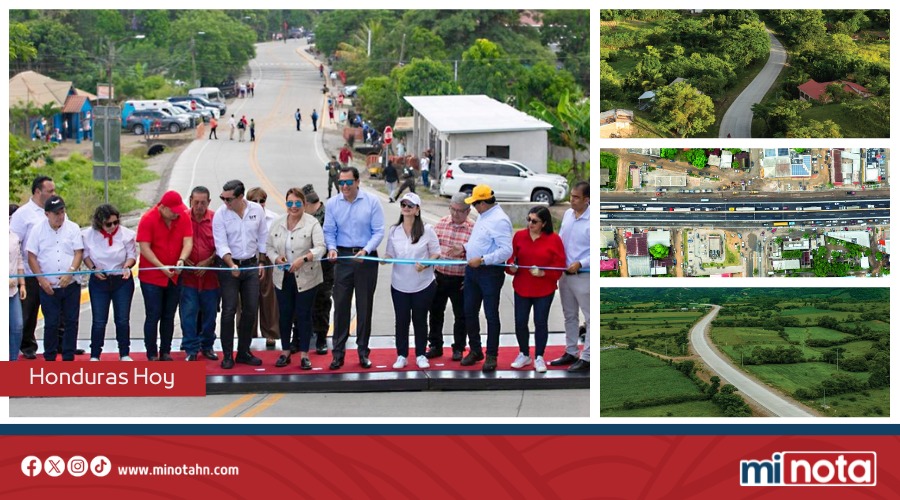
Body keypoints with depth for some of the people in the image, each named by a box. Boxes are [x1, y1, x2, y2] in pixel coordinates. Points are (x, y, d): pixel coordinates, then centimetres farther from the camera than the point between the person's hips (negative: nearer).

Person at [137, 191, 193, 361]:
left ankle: (165, 352, 17)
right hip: (151, 277, -4)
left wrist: (181, 260, -26)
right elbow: (144, 248, -15)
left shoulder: (183, 217, -2)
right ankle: (152, 355, 3)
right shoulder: (148, 219, -13)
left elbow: (188, 241, -7)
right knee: (153, 316, -2)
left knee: (169, 316, 9)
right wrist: (162, 267, -23)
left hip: (174, 276, 4)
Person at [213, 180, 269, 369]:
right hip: (229, 266, -3)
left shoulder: (257, 210, -3)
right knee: (229, 311, -4)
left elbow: (262, 238, 9)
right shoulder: (220, 214, -10)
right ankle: (227, 355, 3)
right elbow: (221, 244, -15)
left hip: (251, 265, 3)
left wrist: (261, 262, 9)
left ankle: (244, 352, 19)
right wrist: (232, 265, -29)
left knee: (251, 310, 7)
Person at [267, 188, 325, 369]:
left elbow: (320, 247, -16)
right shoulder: (278, 223, 6)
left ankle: (304, 354, 11)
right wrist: (276, 258, -9)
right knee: (285, 315, 10)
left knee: (304, 315, 3)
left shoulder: (312, 223, -9)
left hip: (306, 278, -4)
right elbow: (269, 246, 11)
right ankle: (285, 352, 22)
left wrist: (303, 259, -29)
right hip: (283, 278, 4)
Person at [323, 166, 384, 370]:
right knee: (341, 305, 0)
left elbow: (379, 231, -5)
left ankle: (363, 351, 16)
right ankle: (337, 353, 6)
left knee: (365, 306, 6)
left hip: (366, 258, -1)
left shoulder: (371, 202, -3)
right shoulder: (332, 204, 3)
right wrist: (332, 248, -14)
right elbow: (329, 231, 6)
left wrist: (366, 250, -19)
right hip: (343, 257, 1)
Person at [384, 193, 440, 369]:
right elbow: (390, 254, 8)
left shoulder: (426, 230, -5)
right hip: (400, 284, 2)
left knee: (420, 320, 9)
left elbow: (436, 253, -2)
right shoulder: (394, 231, 3)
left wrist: (426, 264, -20)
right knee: (401, 320, 6)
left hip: (423, 284, -2)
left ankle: (420, 355, 21)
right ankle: (401, 356, 17)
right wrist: (385, 259, -15)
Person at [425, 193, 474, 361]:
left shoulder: (473, 228, -8)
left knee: (461, 315, 7)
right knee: (435, 312, 12)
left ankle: (458, 348, 22)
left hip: (459, 279, -4)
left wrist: (463, 249, -24)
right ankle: (435, 346, 26)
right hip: (439, 276, 4)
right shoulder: (441, 223, 3)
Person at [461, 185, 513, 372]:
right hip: (473, 271, 10)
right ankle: (475, 351, 27)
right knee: (469, 312, 14)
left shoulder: (499, 220, -19)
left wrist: (482, 260, -25)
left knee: (491, 315, 1)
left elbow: (506, 250, -26)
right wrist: (465, 248, 13)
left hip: (490, 273, -10)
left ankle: (491, 356, 9)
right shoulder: (483, 216, 11)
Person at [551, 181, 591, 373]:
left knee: (590, 318, 0)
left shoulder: (592, 220, -17)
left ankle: (586, 358, 3)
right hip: (565, 274, 8)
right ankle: (571, 352, 29)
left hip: (584, 276, -8)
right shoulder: (567, 214, 7)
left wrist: (580, 264, -21)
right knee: (569, 316, 18)